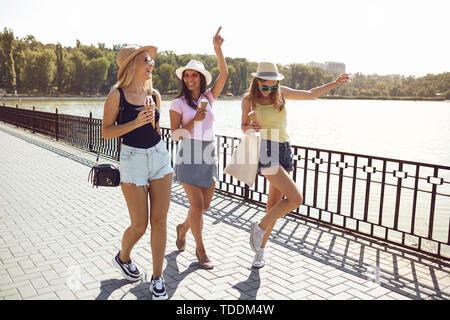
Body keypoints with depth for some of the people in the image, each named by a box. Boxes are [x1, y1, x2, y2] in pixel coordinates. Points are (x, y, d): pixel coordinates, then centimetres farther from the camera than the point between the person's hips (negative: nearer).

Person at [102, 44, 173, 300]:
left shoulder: (154, 94, 7)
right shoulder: (117, 94, -6)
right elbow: (106, 132, -8)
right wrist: (135, 123, -19)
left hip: (159, 156, 4)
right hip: (133, 159, -4)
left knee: (159, 221, 3)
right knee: (139, 226, 1)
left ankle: (158, 277, 16)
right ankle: (123, 258, 34)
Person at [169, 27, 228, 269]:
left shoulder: (209, 98, 8)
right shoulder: (178, 103, -1)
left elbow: (224, 74, -2)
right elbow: (175, 135, -6)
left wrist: (218, 48, -11)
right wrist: (193, 122, -20)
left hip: (208, 154, 4)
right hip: (188, 155, -4)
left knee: (204, 205, 8)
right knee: (197, 204, -8)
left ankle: (182, 228, 37)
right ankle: (200, 250, 8)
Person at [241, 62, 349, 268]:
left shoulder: (281, 93, 8)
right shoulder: (249, 100, -3)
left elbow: (310, 94, 19)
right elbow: (244, 127, 7)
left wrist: (335, 83, 18)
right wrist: (250, 129, -16)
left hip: (284, 151, 6)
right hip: (266, 151, -5)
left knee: (274, 203, 8)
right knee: (296, 199, -17)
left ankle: (260, 250, 23)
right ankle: (260, 227, 3)